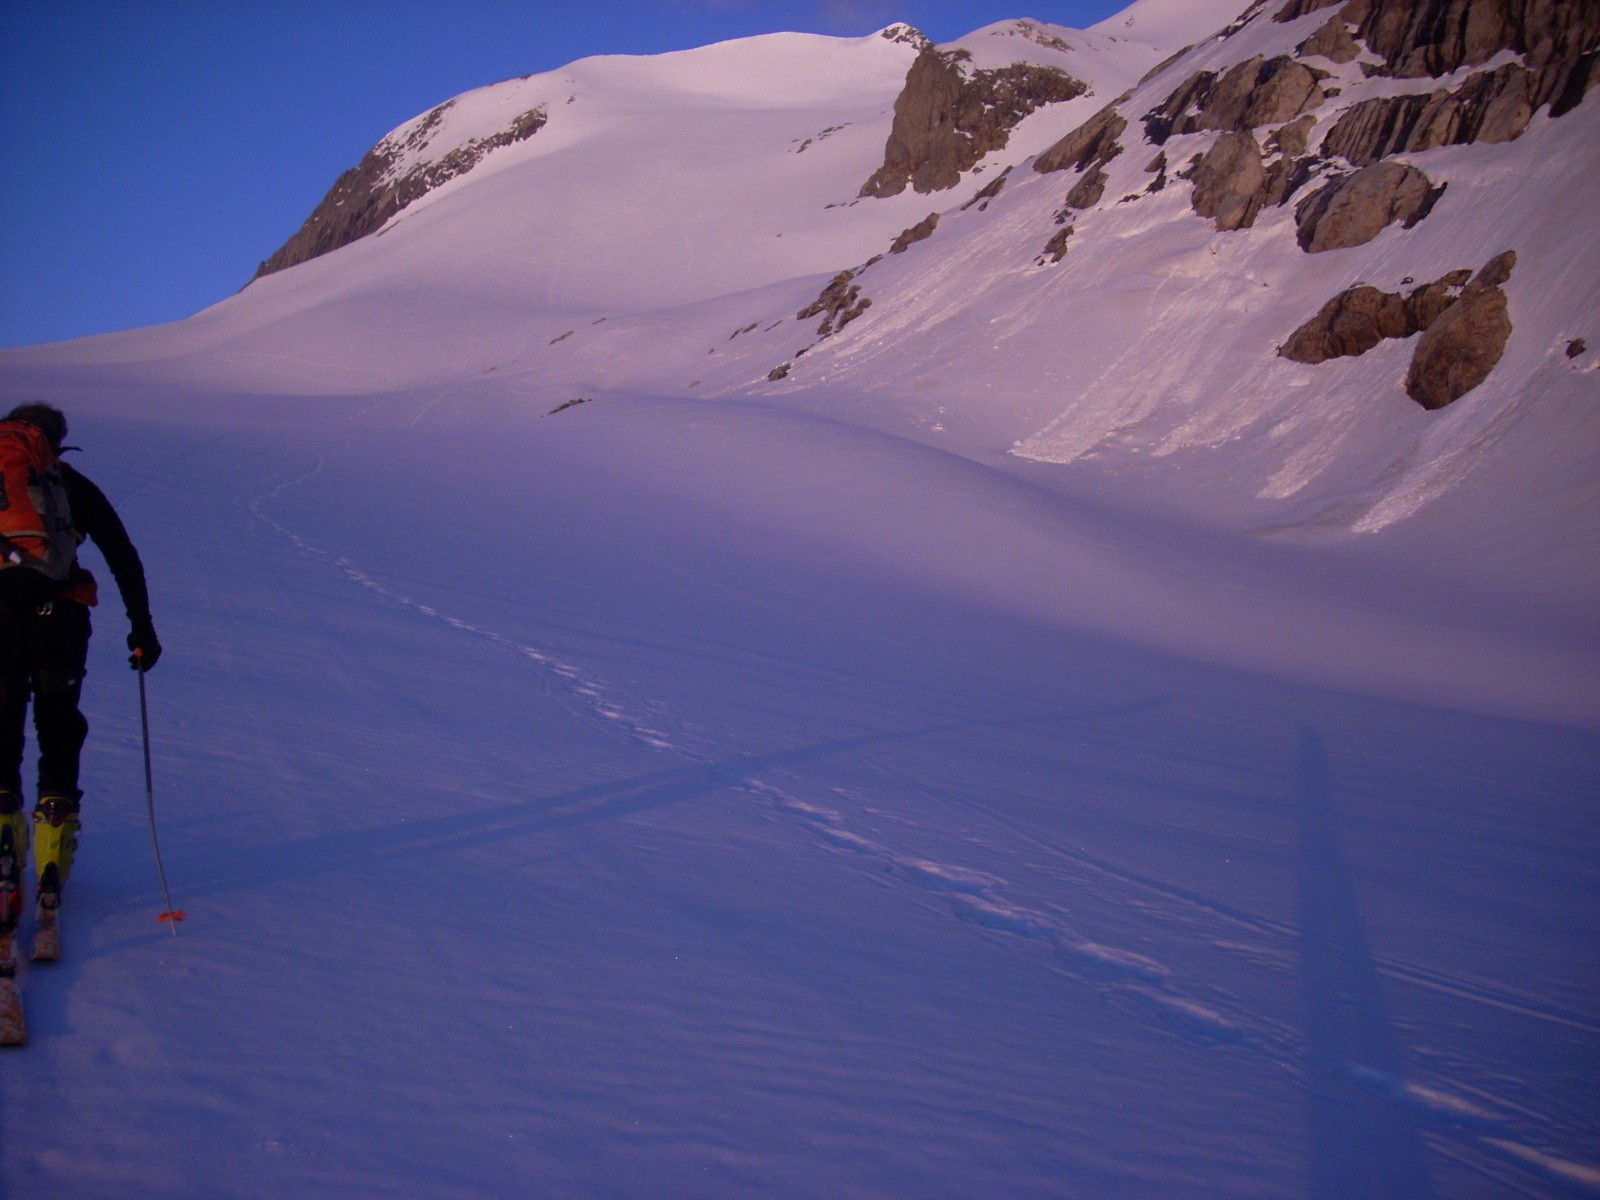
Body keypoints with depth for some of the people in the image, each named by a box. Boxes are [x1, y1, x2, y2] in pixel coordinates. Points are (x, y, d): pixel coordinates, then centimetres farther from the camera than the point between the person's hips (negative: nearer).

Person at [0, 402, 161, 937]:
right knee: (58, 732, 12)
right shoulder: (72, 486, 13)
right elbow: (124, 559, 9)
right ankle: (52, 868, 13)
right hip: (58, 618, 0)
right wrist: (142, 629, 12)